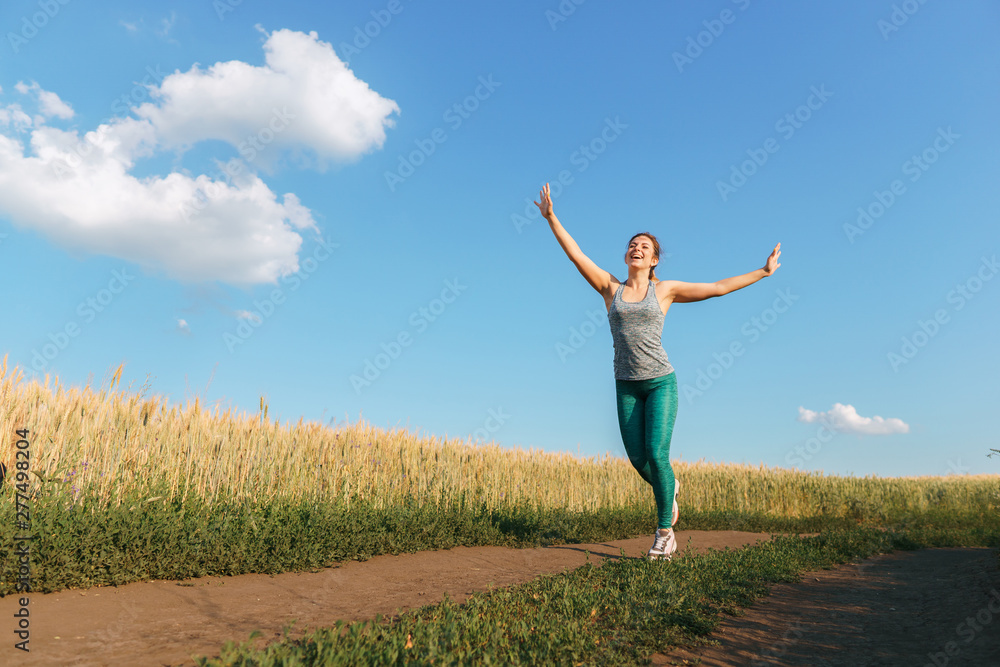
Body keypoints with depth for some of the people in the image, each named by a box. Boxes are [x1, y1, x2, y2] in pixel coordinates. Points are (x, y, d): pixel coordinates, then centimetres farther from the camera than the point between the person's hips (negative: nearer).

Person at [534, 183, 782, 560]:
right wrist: (551, 217, 0)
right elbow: (575, 254, 3)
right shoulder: (610, 288, 6)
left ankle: (665, 532, 4)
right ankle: (668, 488, 40)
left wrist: (762, 272, 11)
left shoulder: (665, 290, 4)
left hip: (660, 381, -2)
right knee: (637, 459, 5)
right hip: (626, 386, 2)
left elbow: (719, 288, 9)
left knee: (657, 455, -13)